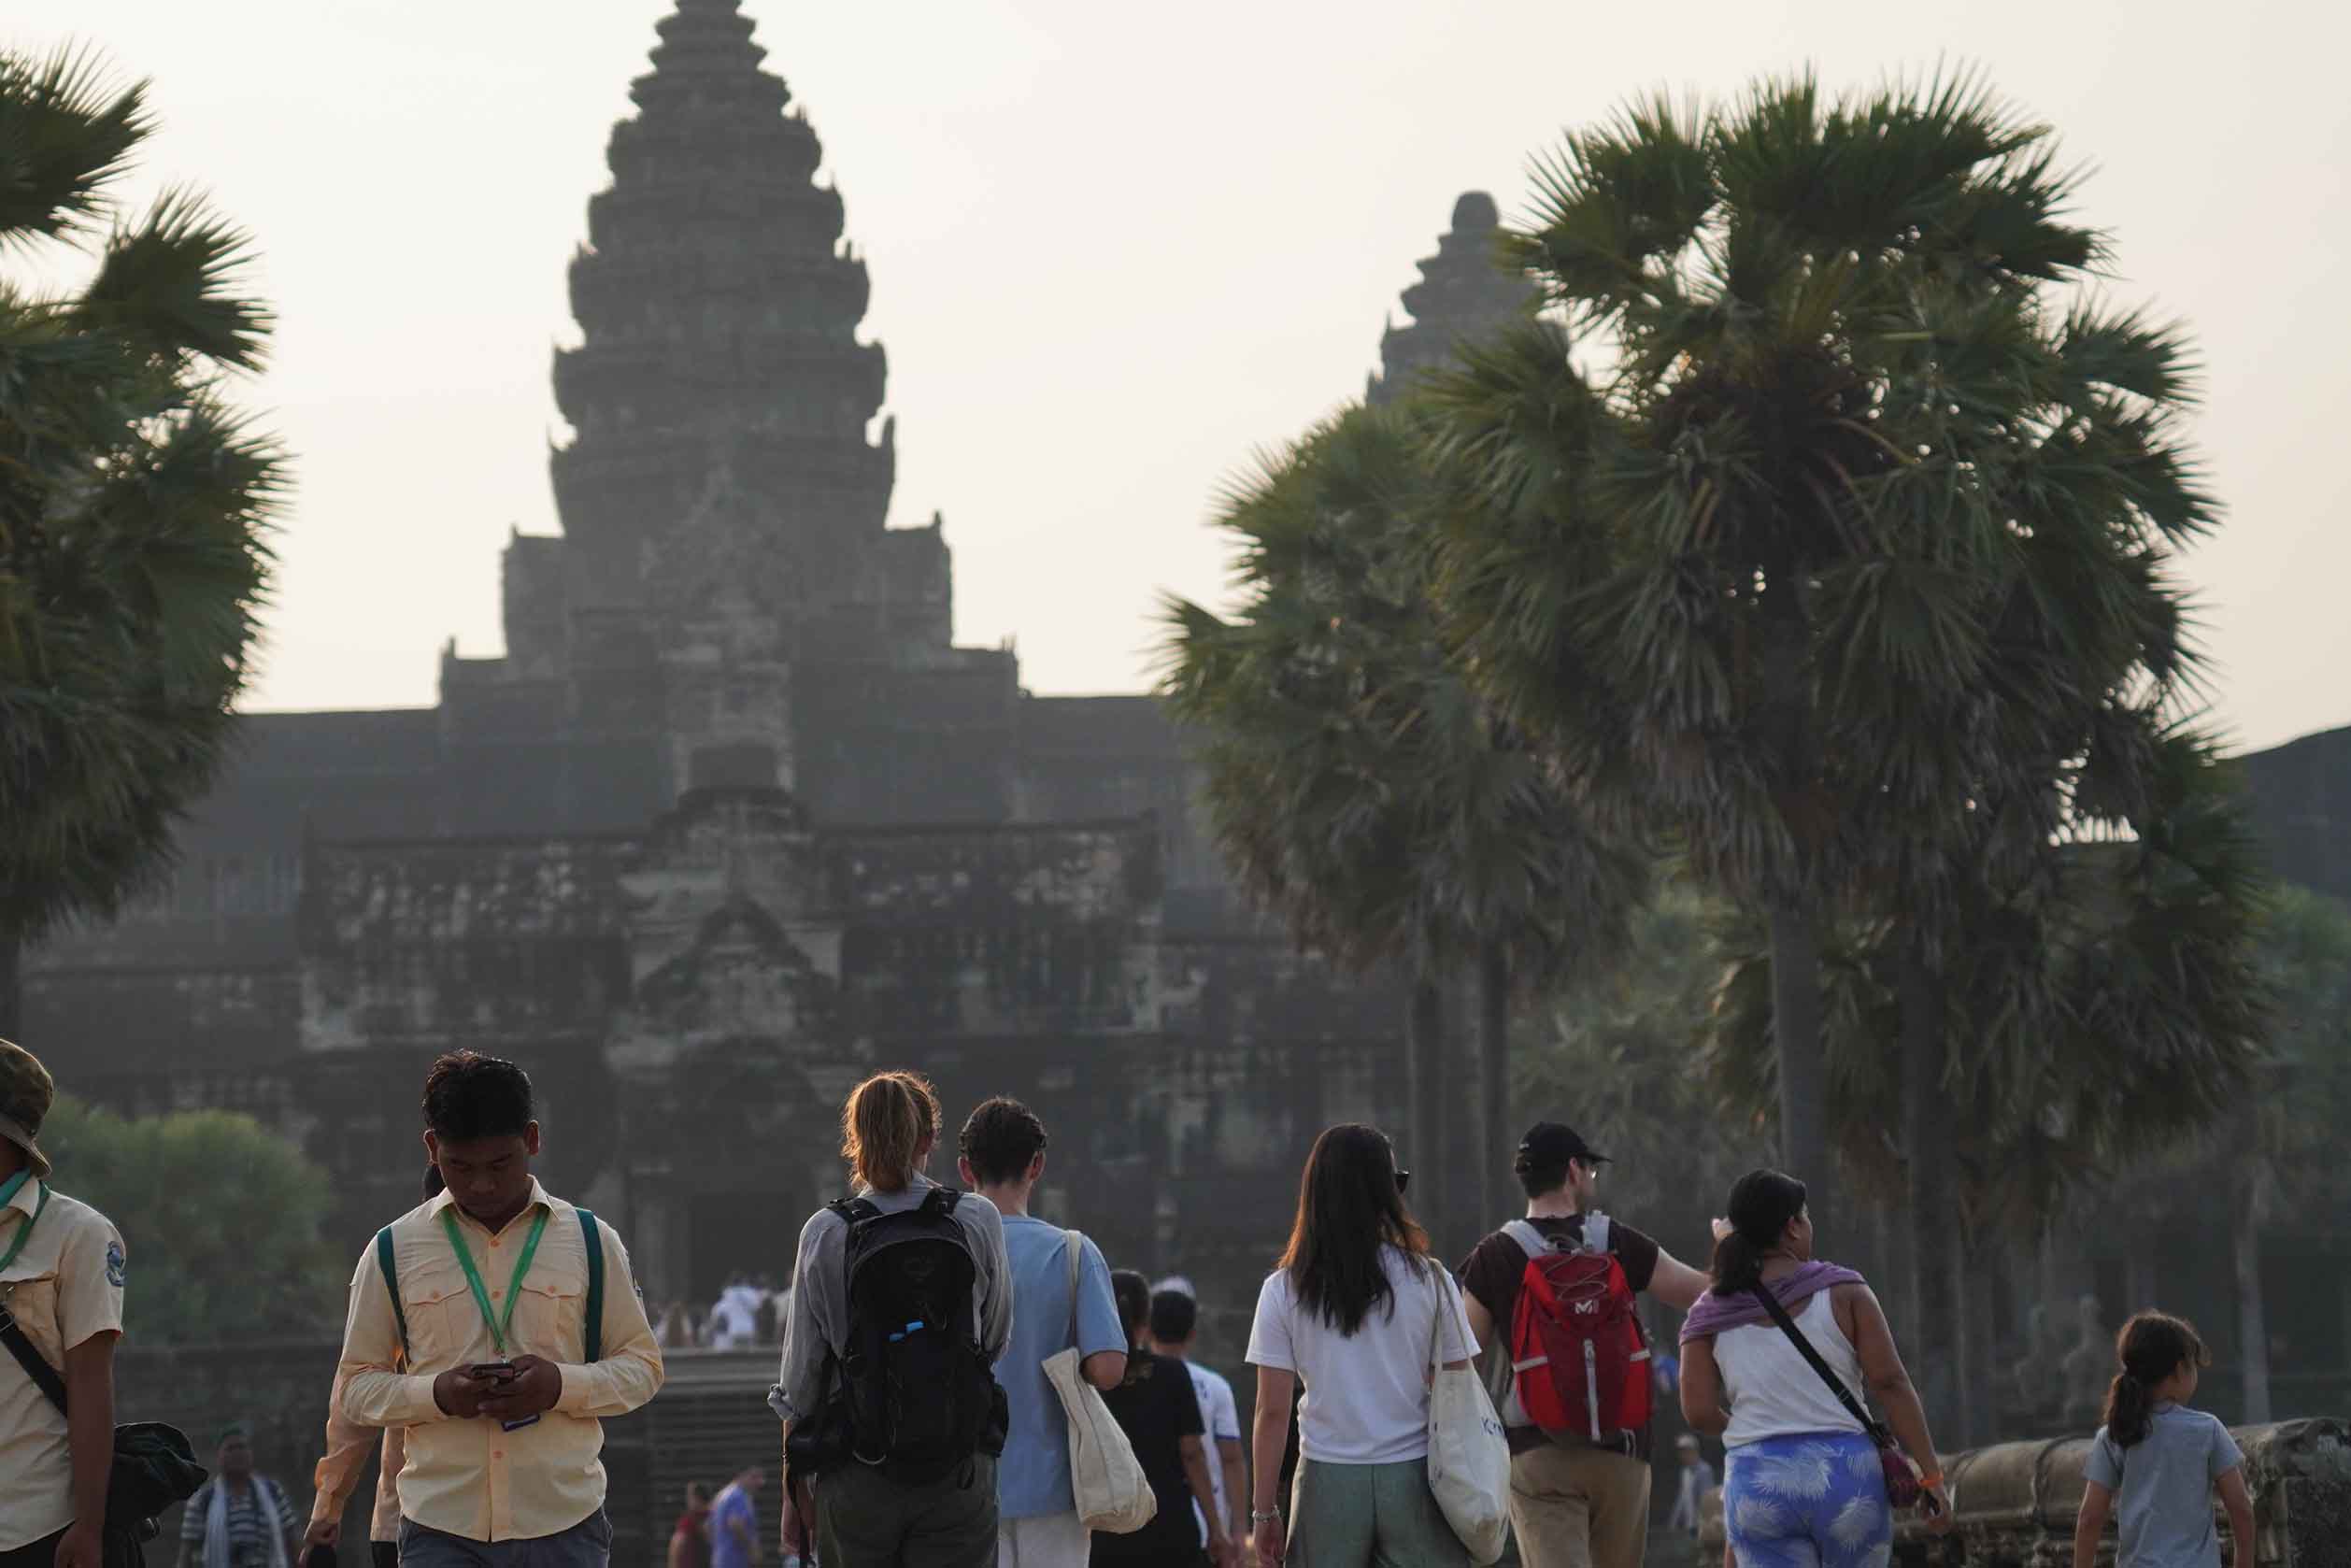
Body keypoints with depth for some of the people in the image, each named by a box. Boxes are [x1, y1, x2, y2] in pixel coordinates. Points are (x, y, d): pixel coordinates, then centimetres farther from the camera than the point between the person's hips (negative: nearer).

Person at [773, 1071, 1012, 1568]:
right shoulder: (978, 1221, -2)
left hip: (856, 1482, 0)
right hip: (960, 1471, 0)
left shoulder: (826, 1233, -3)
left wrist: (793, 1488, 11)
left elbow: (801, 1377, 1)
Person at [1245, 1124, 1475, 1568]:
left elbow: (1272, 1412, -2)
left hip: (1329, 1481, 0)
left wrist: (1263, 1512, 3)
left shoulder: (1283, 1290, 0)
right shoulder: (1428, 1279, 0)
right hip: (1411, 1479, 0)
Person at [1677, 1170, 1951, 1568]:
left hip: (1759, 1487, 1)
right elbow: (1890, 1382, -6)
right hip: (1847, 1476, -1)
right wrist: (1931, 1476, -5)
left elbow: (1698, 1411, -2)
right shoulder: (1842, 1291, -1)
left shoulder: (1709, 1316, 5)